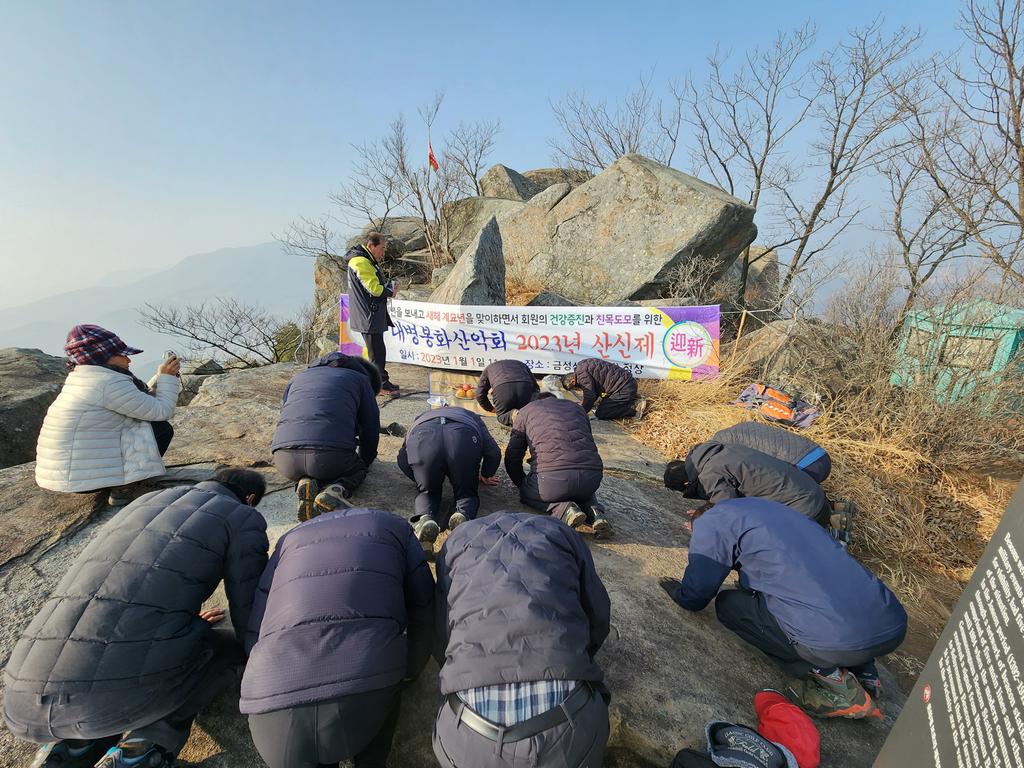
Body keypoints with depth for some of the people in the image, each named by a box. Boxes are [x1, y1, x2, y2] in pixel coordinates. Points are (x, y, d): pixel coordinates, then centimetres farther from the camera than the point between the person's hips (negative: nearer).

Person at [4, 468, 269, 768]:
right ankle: (147, 743, 1)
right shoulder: (244, 518, 7)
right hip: (130, 695, -6)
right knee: (230, 649, 21)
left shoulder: (144, 505, 28)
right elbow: (248, 616, 9)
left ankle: (74, 743, 13)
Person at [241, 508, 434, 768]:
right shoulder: (394, 526, 20)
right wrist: (410, 671, 36)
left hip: (273, 702, 2)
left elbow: (254, 637, 20)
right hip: (366, 694, -2)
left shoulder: (290, 539, 25)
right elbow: (423, 611, 17)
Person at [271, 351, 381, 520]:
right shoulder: (360, 379, 21)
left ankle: (305, 482, 4)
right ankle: (335, 490, -4)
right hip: (333, 456, -4)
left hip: (285, 459, 5)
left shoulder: (298, 376, 32)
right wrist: (364, 461, 40)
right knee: (358, 469, 28)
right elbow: (371, 429, 20)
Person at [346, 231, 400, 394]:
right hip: (368, 316, -11)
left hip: (375, 315, 11)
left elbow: (377, 284, 20)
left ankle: (378, 380, 25)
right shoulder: (361, 262, -16)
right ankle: (381, 383, 2)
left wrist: (389, 287, 0)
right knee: (377, 351, -5)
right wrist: (391, 291, -4)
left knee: (374, 349, 16)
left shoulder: (368, 261, 18)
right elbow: (374, 288, -21)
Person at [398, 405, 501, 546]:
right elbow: (494, 453, 28)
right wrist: (485, 476, 47)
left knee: (428, 491, 25)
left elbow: (402, 459, 33)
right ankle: (463, 515, -10)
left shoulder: (421, 418, 45)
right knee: (467, 492, 21)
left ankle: (424, 517, -6)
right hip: (465, 438, -1)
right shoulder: (472, 417, 43)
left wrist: (419, 480, 48)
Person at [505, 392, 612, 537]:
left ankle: (563, 509, 1)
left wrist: (522, 483, 39)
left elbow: (512, 457, 21)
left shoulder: (526, 411, 21)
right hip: (593, 476, 4)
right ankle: (594, 511, 7)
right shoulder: (576, 408, 30)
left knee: (526, 493, 27)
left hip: (552, 477, -4)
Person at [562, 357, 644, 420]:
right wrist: (583, 404, 23)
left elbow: (590, 396, -16)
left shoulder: (582, 374, -15)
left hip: (623, 388, -11)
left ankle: (634, 407, -11)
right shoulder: (581, 366, 17)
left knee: (600, 414, -8)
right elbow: (594, 390, 25)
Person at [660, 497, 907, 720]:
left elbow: (694, 598, 8)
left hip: (840, 640, -8)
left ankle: (828, 676, 5)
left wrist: (677, 590, 29)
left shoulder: (712, 521, 1)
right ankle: (863, 672, 18)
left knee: (728, 604, 11)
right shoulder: (765, 506, 23)